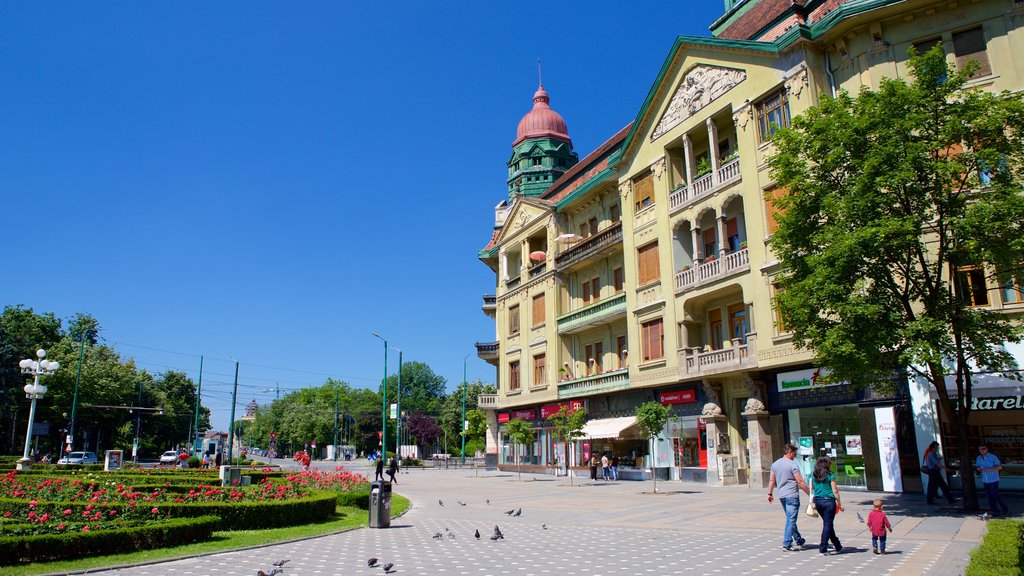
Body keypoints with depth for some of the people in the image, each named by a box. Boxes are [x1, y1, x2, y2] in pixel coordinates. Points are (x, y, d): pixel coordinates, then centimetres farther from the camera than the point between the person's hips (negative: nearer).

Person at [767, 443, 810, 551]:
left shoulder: (775, 464, 9)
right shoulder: (793, 465, -12)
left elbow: (771, 480, 13)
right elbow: (800, 482, -13)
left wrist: (769, 494, 19)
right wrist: (810, 493, -5)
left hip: (781, 496, 7)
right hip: (792, 495, -7)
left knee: (790, 519, 18)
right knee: (791, 520, -4)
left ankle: (799, 541, 28)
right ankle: (787, 545, -5)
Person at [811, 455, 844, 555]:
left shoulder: (813, 475, 6)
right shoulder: (830, 475, -8)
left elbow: (811, 489, 8)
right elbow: (835, 491, -6)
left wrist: (812, 502, 17)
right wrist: (840, 504, 3)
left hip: (818, 501, 5)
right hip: (828, 501, -5)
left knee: (827, 523, 17)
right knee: (828, 524, 1)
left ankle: (838, 546, 30)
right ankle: (823, 548, -2)